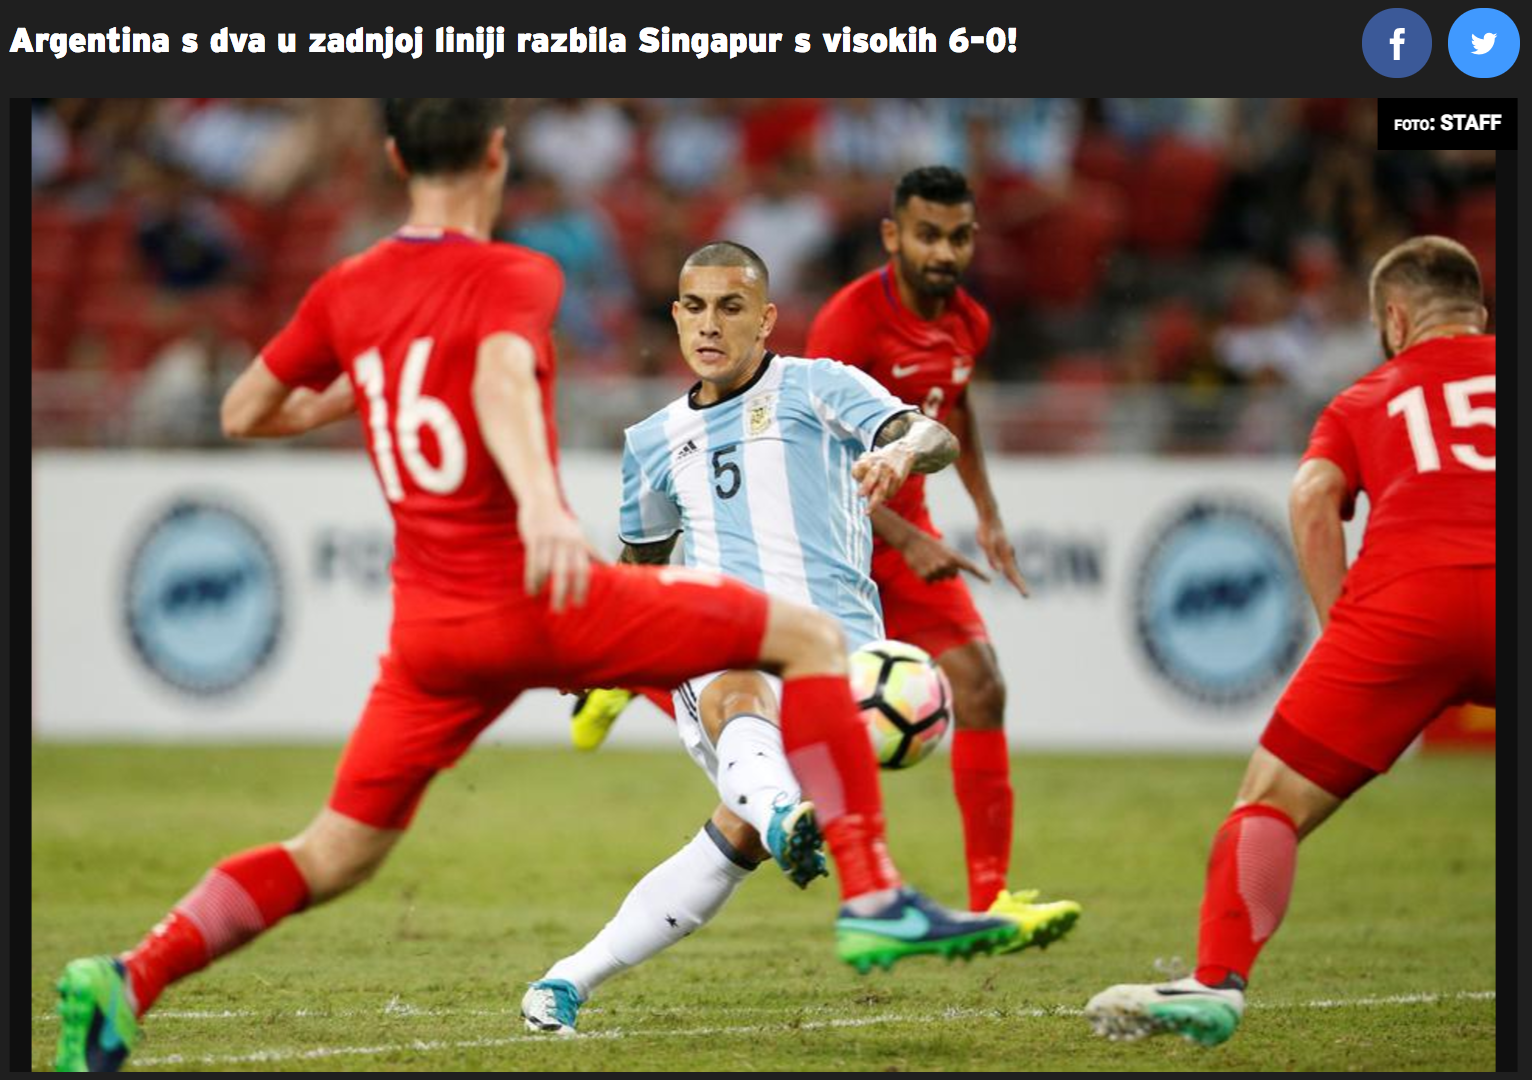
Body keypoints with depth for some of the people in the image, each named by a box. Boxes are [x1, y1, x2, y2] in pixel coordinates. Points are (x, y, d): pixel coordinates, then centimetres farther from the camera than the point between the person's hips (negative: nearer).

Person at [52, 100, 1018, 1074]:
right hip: (540, 601, -6)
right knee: (810, 638, 3)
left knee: (335, 855, 14)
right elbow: (501, 379, -27)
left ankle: (127, 982, -5)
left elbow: (244, 415, 22)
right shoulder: (512, 277, -5)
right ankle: (874, 899, -5)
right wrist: (541, 501, -44)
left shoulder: (347, 292, 12)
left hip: (430, 628, 6)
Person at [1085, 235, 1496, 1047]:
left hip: (1402, 603, -1)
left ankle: (1218, 981, -9)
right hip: (1501, 596, 1)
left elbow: (1313, 496, 6)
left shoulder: (1364, 399, 25)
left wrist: (1343, 629, 5)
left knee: (1274, 798, 5)